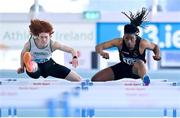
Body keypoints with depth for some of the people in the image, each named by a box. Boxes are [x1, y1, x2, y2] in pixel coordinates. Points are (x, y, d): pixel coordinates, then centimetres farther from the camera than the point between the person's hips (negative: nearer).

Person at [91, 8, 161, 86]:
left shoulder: (142, 43, -26)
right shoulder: (119, 42, -22)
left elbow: (155, 47, -5)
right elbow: (98, 47, -20)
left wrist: (158, 55, -27)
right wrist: (101, 52, -44)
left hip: (137, 70, -4)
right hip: (122, 67, 4)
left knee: (140, 63, -44)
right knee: (95, 79, -6)